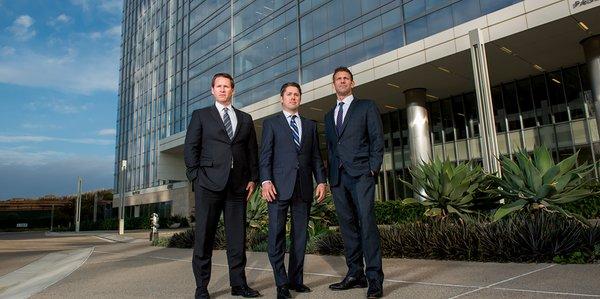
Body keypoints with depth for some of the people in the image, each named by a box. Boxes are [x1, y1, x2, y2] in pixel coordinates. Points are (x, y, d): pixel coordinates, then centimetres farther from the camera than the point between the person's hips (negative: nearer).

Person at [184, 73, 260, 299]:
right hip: (209, 183, -2)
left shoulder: (245, 119, 18)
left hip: (238, 185, 3)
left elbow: (252, 151, 15)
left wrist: (253, 178, 5)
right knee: (204, 235, 1)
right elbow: (190, 148, 5)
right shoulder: (201, 115, 11)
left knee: (237, 236, 5)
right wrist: (196, 177, -5)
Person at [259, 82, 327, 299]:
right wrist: (266, 181, -12)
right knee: (276, 235, -4)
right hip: (279, 186, -3)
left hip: (304, 187, 3)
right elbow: (265, 155, 1)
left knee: (300, 235, 6)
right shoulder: (271, 123, 10)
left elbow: (316, 156, 15)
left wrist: (321, 181, 4)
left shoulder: (310, 125, 19)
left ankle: (295, 279, 16)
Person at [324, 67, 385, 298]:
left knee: (366, 222, -14)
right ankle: (355, 274, 12)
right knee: (347, 225, 6)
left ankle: (374, 278, -10)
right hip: (337, 177, 5)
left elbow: (377, 139, 1)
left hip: (360, 174, -5)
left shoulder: (366, 107, 10)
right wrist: (330, 175, 10)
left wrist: (373, 168, -9)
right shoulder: (329, 116, 23)